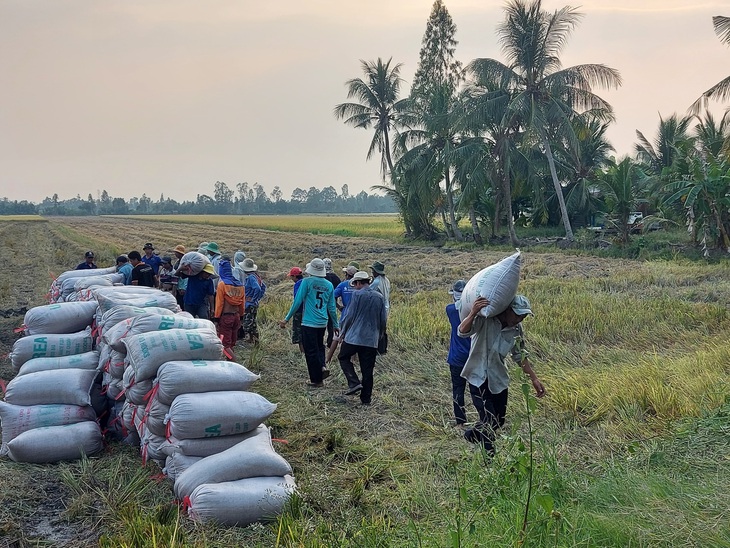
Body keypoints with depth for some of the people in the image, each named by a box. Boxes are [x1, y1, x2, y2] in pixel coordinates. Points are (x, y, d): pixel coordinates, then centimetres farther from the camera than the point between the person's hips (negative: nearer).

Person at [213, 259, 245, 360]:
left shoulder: (222, 284, -13)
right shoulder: (240, 285, 3)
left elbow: (219, 303, -12)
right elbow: (243, 303, 9)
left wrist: (216, 317, -5)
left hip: (225, 317, -6)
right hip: (236, 316, 6)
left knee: (225, 344, -4)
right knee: (232, 343, 16)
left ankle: (234, 362, -18)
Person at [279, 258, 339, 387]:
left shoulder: (307, 282, -9)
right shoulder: (329, 285, 5)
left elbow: (297, 302, -10)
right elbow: (332, 308, 10)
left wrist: (286, 319, -3)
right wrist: (336, 325, 19)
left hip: (309, 323, -5)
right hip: (323, 323, 5)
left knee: (311, 351, 4)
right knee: (319, 346, 23)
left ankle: (317, 380, 10)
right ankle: (322, 366, -1)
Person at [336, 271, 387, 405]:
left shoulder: (357, 294, -8)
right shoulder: (379, 297, 7)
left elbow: (350, 316, -8)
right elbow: (383, 320, 11)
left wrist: (342, 332, 5)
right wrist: (378, 336, 23)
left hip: (354, 336, -4)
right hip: (371, 339, 5)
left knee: (344, 358, 16)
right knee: (367, 370, 9)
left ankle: (354, 383, -3)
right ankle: (365, 398, 12)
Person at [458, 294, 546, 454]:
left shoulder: (516, 329, -6)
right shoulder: (485, 319, -23)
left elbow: (520, 355, 8)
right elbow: (463, 332, -38)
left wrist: (534, 379, 4)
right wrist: (473, 313, -57)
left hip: (499, 379, 6)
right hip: (478, 378, -6)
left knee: (499, 421, 16)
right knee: (489, 421, -12)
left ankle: (472, 435, 43)